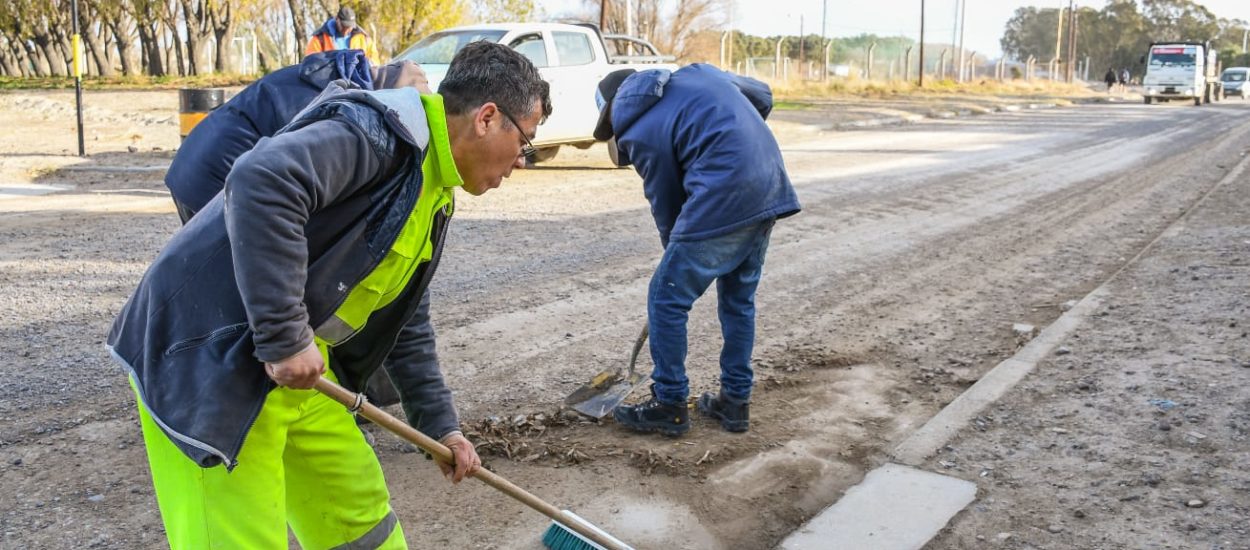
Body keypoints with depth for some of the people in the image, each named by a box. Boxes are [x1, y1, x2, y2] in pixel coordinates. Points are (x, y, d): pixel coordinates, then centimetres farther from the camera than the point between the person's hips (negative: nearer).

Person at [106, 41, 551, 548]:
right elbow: (261, 182, -35)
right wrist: (284, 338, -31)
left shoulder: (431, 201, 14)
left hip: (296, 369, 10)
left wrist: (441, 426, 23)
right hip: (209, 355, -9)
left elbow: (408, 326, 23)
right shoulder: (381, 131, -18)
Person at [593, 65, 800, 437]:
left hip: (724, 199, -8)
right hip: (772, 188, 8)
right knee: (739, 298, 20)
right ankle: (736, 402, 28)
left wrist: (678, 253, 21)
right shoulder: (696, 73, 18)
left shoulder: (640, 132, -2)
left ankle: (669, 406, 14)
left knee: (666, 299, 5)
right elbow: (763, 95, 27)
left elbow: (666, 204, 5)